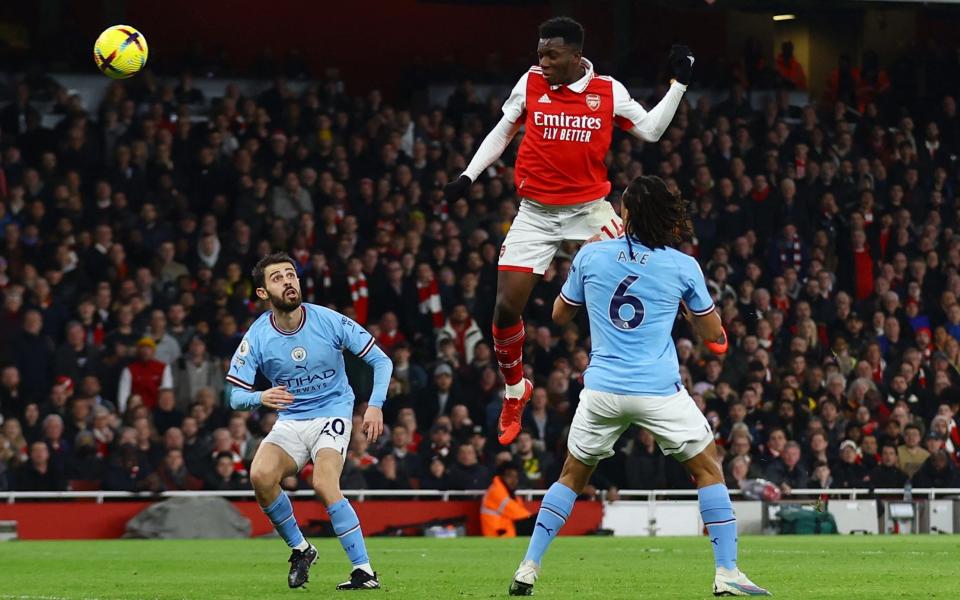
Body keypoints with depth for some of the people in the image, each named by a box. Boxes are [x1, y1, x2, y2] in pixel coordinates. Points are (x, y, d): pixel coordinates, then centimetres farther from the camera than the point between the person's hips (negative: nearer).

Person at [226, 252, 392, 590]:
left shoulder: (329, 321, -12)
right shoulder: (257, 337, -8)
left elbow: (380, 360, -5)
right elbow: (235, 396, -8)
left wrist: (375, 406, -20)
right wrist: (261, 398, -31)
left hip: (332, 414, -3)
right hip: (290, 421, 3)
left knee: (324, 484, -29)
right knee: (260, 475, -26)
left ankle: (365, 572, -23)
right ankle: (300, 549, -3)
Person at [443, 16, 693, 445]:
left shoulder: (609, 91, -4)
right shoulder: (530, 84, -3)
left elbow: (651, 130, 11)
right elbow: (502, 133, 12)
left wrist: (679, 83, 3)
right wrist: (468, 175, 4)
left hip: (590, 208, -1)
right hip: (536, 213, 1)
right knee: (506, 308, -4)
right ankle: (515, 392, 18)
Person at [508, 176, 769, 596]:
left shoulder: (591, 255, 1)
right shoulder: (683, 266, 0)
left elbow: (560, 315, 16)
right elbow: (713, 334, 9)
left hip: (602, 389, 2)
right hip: (660, 389, -2)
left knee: (572, 476, 19)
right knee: (708, 470, 13)